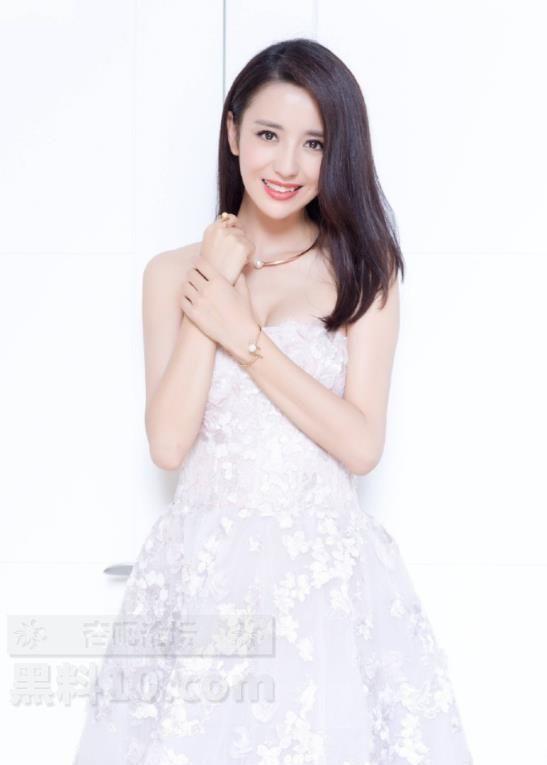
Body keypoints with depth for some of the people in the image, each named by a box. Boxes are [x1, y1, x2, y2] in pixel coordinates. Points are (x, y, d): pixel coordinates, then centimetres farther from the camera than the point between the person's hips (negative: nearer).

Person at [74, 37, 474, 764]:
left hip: (324, 567, -1)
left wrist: (243, 335, -15)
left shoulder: (362, 268, -1)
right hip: (204, 565, 1)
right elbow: (169, 445, -7)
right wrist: (211, 287, -11)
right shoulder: (174, 270, 2)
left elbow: (362, 446, -9)